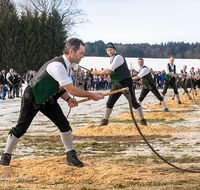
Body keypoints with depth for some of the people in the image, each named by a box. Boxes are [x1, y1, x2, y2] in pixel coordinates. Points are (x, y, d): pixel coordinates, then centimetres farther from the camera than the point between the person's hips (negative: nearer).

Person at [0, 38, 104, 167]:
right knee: (21, 128, -2)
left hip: (48, 99, 8)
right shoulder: (57, 65, -32)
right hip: (32, 98, -8)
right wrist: (91, 96, -21)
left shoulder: (67, 66, -1)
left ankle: (71, 156, 4)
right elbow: (70, 89, -30)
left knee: (64, 124, -3)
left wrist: (68, 99, -12)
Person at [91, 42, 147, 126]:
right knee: (109, 103, 7)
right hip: (116, 85, 9)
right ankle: (105, 121, 16)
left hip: (126, 83, -9)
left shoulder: (118, 57, -14)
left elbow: (108, 71, -21)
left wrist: (97, 72, -9)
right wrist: (110, 79, 4)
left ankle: (142, 120, -1)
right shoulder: (112, 59, 15)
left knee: (133, 102, -7)